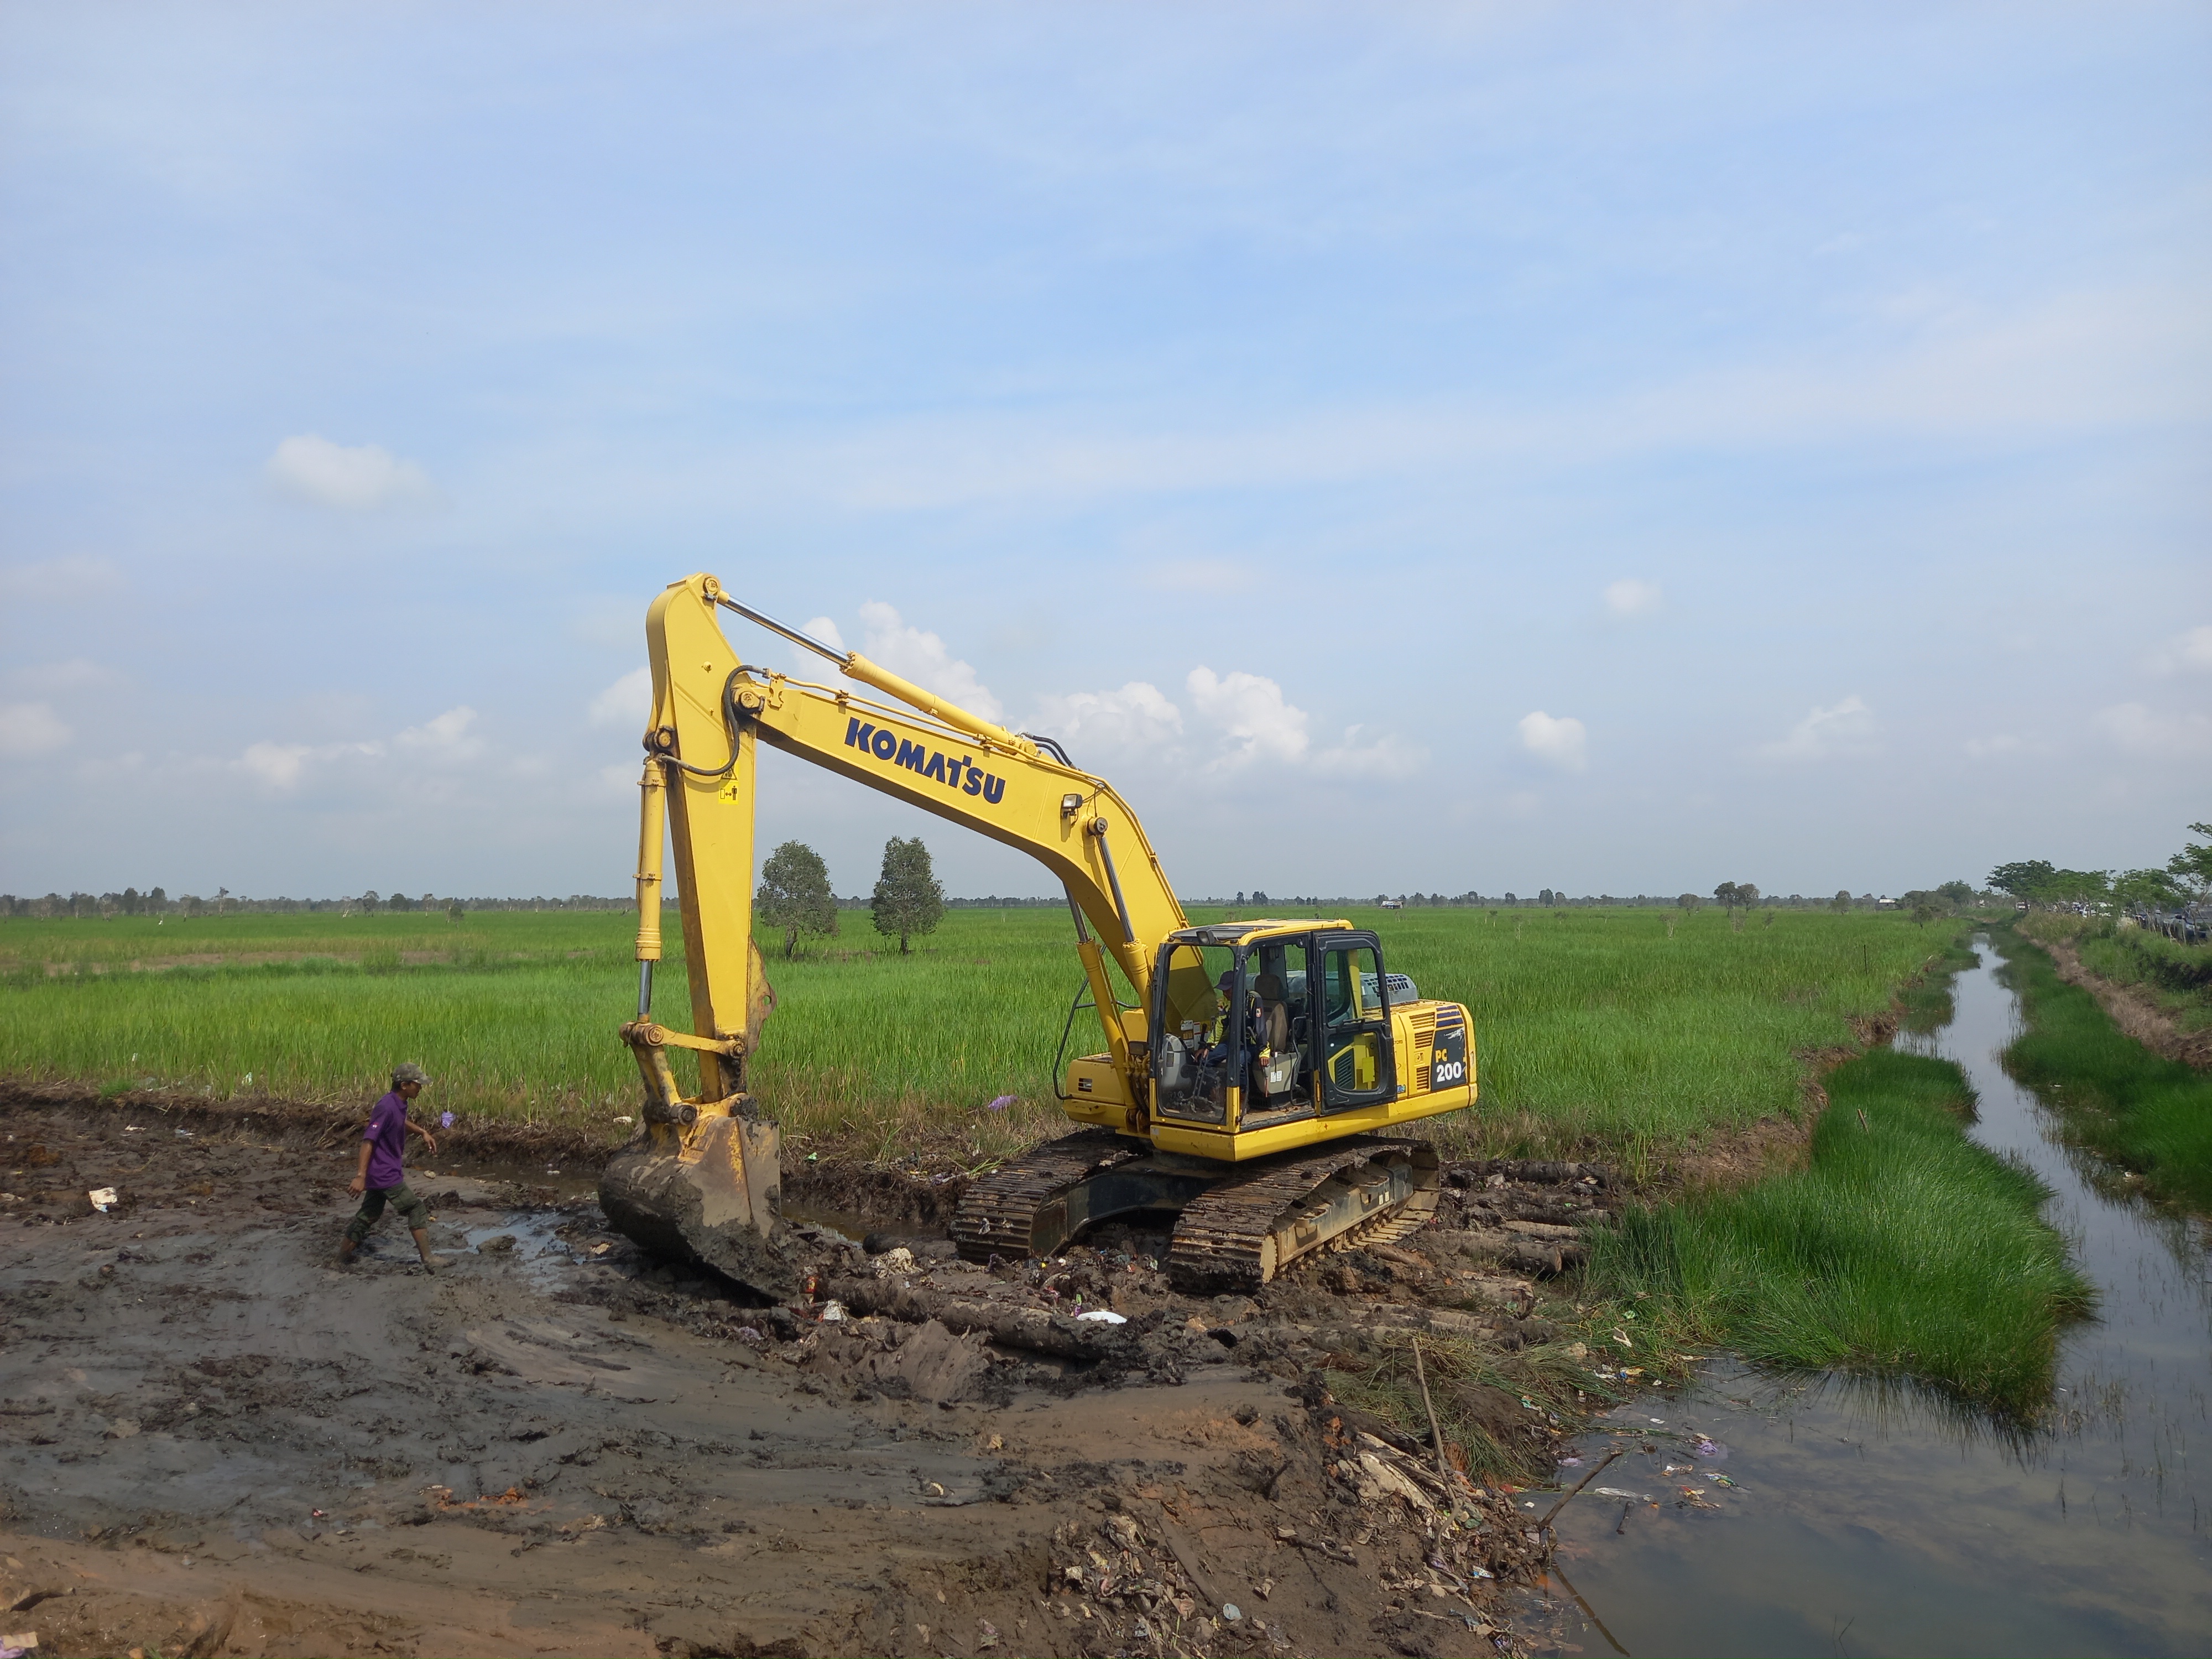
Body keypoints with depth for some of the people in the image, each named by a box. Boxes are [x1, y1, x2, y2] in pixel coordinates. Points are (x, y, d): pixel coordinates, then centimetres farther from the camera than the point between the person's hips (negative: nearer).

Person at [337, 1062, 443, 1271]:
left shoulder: (399, 1105, 7)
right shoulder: (386, 1107, -22)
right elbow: (368, 1140, -27)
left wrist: (423, 1132, 23)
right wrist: (360, 1175, -32)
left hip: (381, 1174, 10)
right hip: (386, 1175, -10)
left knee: (369, 1215, 16)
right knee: (417, 1210, -4)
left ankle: (342, 1259, 24)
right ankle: (428, 1261, -2)